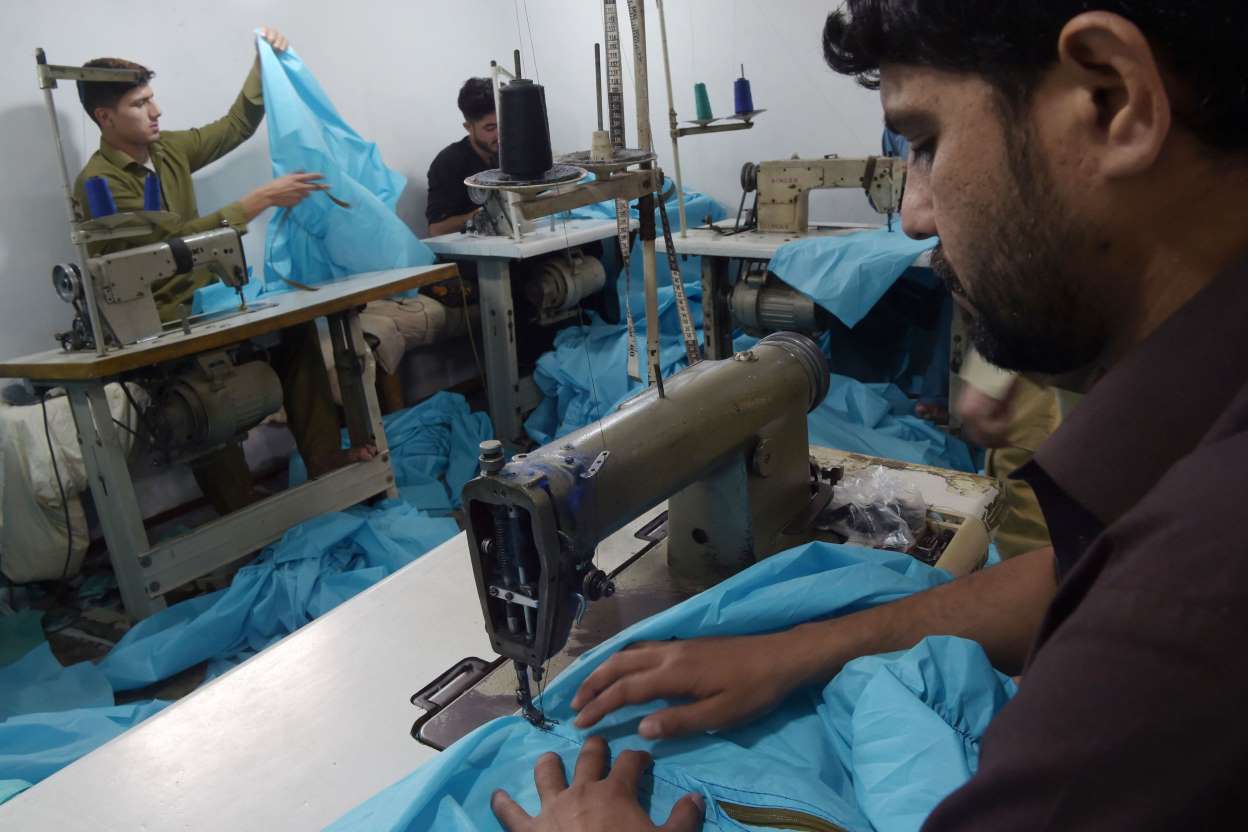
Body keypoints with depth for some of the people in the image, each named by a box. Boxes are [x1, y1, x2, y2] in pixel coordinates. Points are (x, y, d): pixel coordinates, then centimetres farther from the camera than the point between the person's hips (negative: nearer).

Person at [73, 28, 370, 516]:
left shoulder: (168, 150, 9)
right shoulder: (99, 183, -15)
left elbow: (236, 126, 18)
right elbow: (178, 238, -26)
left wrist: (263, 64, 4)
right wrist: (264, 198, -27)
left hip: (202, 300, 8)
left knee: (293, 324, -15)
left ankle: (326, 460, -12)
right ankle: (241, 515, -23)